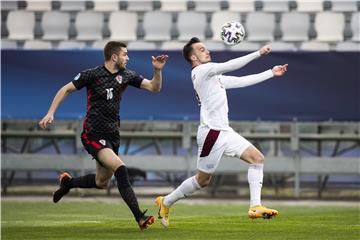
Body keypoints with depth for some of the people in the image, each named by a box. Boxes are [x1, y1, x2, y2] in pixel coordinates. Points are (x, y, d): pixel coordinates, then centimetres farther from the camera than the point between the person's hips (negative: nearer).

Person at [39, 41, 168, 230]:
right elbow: (66, 90, 0)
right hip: (93, 134, -7)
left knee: (101, 183, 15)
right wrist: (50, 113, -8)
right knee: (120, 169, -25)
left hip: (112, 135, 7)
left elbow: (154, 87, 5)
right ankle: (140, 218, -28)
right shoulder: (92, 74, -9)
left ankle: (67, 182, 45)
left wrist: (157, 71, -13)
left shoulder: (126, 75, 5)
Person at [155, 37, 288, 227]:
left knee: (257, 158, -3)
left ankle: (255, 207, -8)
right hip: (211, 132, -9)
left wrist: (271, 73, 20)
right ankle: (166, 202, 20)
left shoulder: (214, 76, 19)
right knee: (203, 180, 0)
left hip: (224, 131, 9)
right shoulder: (201, 70, -8)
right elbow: (230, 65, -19)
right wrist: (258, 53, -18)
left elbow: (242, 81, 21)